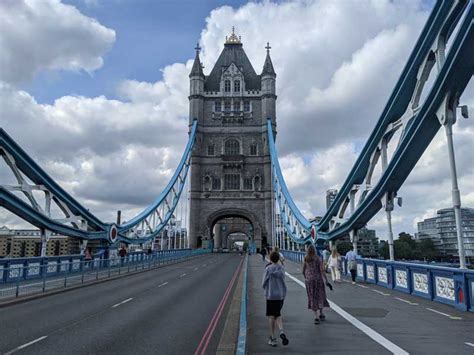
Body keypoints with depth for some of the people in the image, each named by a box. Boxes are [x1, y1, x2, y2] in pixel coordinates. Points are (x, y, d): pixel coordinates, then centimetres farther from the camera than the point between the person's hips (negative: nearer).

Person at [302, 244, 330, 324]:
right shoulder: (317, 259, -8)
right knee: (320, 296, 16)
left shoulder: (305, 260, 1)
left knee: (312, 298, 7)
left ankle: (316, 316, 0)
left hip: (309, 280, 2)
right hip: (318, 279, -2)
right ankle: (321, 313, 22)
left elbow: (303, 271, 7)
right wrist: (326, 281, -11)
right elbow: (322, 271, -13)